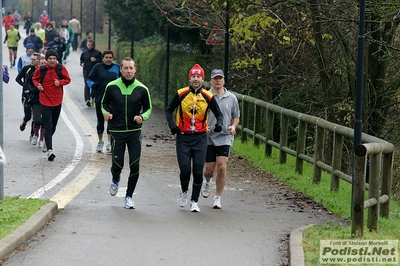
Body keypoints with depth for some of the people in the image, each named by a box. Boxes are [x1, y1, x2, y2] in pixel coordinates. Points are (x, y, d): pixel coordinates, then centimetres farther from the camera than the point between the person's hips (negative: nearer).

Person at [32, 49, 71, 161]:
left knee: (53, 126, 15)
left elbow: (68, 79, 5)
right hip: (45, 102, -3)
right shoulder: (41, 69, -6)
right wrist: (38, 85, -9)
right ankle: (49, 150, -18)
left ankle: (46, 142, 40)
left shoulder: (61, 68, -4)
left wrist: (60, 82, -15)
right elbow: (34, 78, 11)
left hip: (57, 102, 3)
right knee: (48, 126, -12)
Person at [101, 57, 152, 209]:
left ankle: (129, 196, 12)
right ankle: (115, 180, 35)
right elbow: (104, 104, 12)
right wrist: (106, 113, -10)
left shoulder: (141, 89, -1)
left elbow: (148, 108, 11)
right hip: (117, 132, -1)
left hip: (134, 132, 1)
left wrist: (142, 117, -9)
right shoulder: (112, 87, -2)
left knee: (135, 166, -5)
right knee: (117, 165, -3)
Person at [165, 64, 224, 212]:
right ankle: (184, 192, 27)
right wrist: (172, 125, -7)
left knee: (198, 171, -4)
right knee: (185, 170, -4)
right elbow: (169, 110, 9)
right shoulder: (181, 94, -2)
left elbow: (219, 113, 10)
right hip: (183, 137, 0)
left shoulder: (208, 97, -1)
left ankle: (194, 201, 11)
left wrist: (219, 123, -11)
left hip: (200, 138, 0)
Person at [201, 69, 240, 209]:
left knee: (222, 168, -10)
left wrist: (233, 126, -5)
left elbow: (236, 117, 15)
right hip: (208, 138, -1)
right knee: (209, 169, 3)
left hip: (225, 138, 1)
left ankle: (217, 198, 1)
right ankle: (207, 182, 40)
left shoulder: (231, 98, 5)